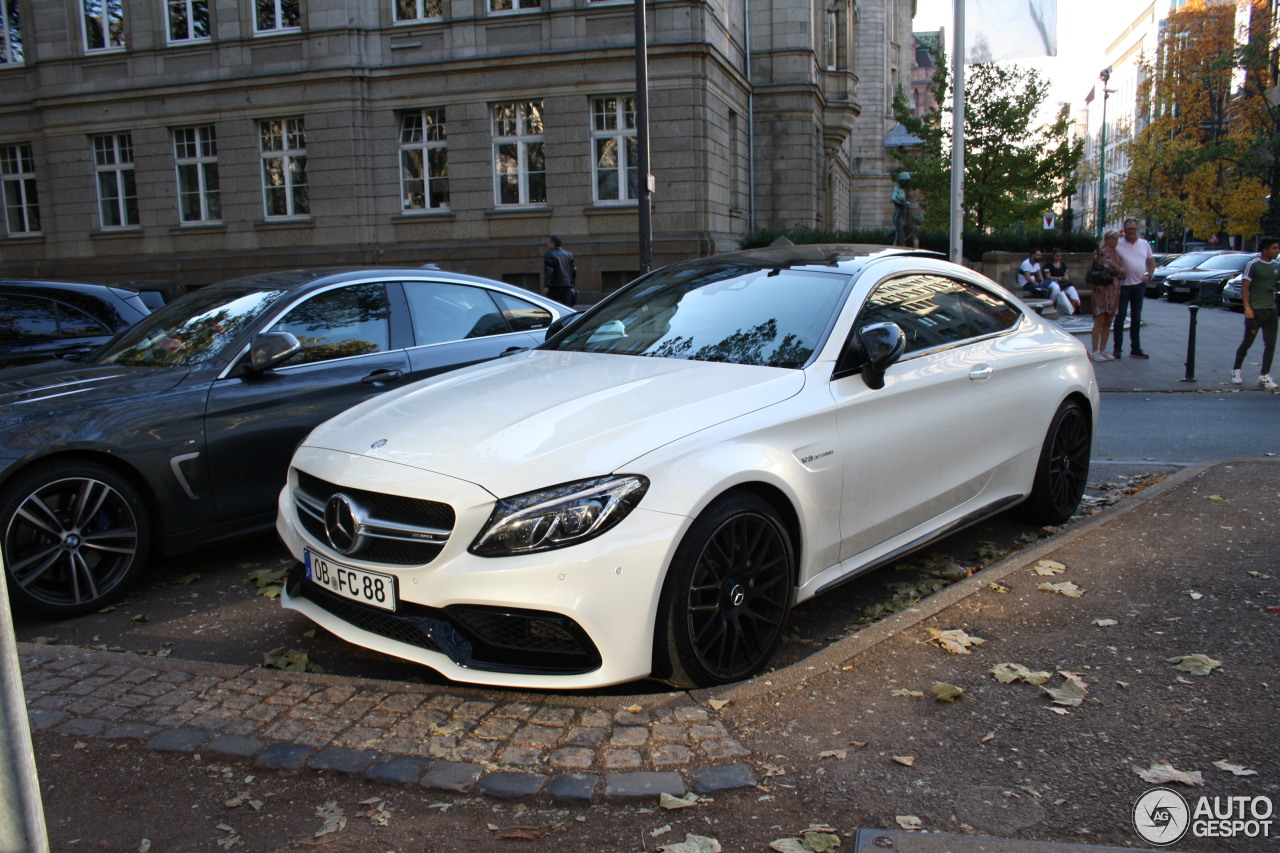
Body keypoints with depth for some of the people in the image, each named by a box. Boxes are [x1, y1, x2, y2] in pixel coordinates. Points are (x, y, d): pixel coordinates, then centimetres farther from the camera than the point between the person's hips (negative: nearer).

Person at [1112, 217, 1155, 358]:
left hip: (1139, 285, 4)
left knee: (1136, 317, 9)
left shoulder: (1144, 244, 10)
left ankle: (1135, 348, 14)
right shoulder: (1118, 245, -4)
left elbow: (1151, 261, 17)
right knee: (1120, 316, -1)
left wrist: (1148, 275, 2)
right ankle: (1117, 348, 5)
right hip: (1123, 285, -4)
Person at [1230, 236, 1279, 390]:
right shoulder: (1253, 265, -6)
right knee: (1247, 343, 3)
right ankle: (1236, 371, 20)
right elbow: (1244, 287, -9)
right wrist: (1247, 307, -17)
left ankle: (1265, 377, 3)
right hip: (1255, 310, -5)